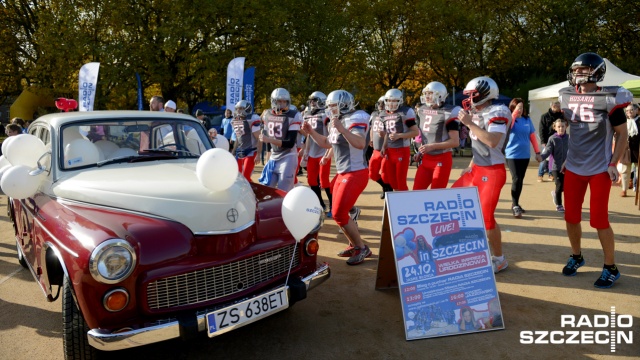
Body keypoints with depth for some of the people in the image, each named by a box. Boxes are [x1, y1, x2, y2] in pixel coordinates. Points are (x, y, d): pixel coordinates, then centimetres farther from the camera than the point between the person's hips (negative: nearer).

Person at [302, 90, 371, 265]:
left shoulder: (354, 120, -18)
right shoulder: (336, 122, 12)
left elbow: (361, 144, -35)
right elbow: (327, 143, 26)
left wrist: (341, 129, -41)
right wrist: (311, 132, 14)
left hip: (355, 174, -10)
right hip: (343, 173, 10)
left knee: (339, 214, -8)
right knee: (338, 212, 16)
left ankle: (362, 248, 6)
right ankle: (354, 245, 29)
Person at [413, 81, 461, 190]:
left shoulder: (447, 114, -14)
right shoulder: (423, 111, 8)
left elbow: (455, 142, -17)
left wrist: (432, 146, -22)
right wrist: (420, 151, 11)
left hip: (442, 160, -7)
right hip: (426, 159, 7)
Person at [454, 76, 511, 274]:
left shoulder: (497, 113, -16)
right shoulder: (476, 113, 10)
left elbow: (492, 142, -32)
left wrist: (469, 123, -26)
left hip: (493, 172, -9)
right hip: (477, 169, 9)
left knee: (486, 217, -10)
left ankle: (499, 259, 10)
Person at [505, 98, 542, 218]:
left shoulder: (527, 119, 7)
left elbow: (532, 136, 10)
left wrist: (537, 152, 9)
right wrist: (515, 112, -27)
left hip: (525, 155, 5)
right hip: (512, 155, -5)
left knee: (520, 180, 11)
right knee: (516, 179, -13)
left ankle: (515, 204, 23)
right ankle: (515, 206, -6)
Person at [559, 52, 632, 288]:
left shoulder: (608, 99, -11)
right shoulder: (568, 97, 4)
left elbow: (622, 133, -5)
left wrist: (613, 164, -11)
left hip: (600, 169, -5)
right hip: (573, 167, 5)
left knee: (599, 219, -2)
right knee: (571, 216, 9)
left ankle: (610, 268, 15)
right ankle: (576, 257, 31)